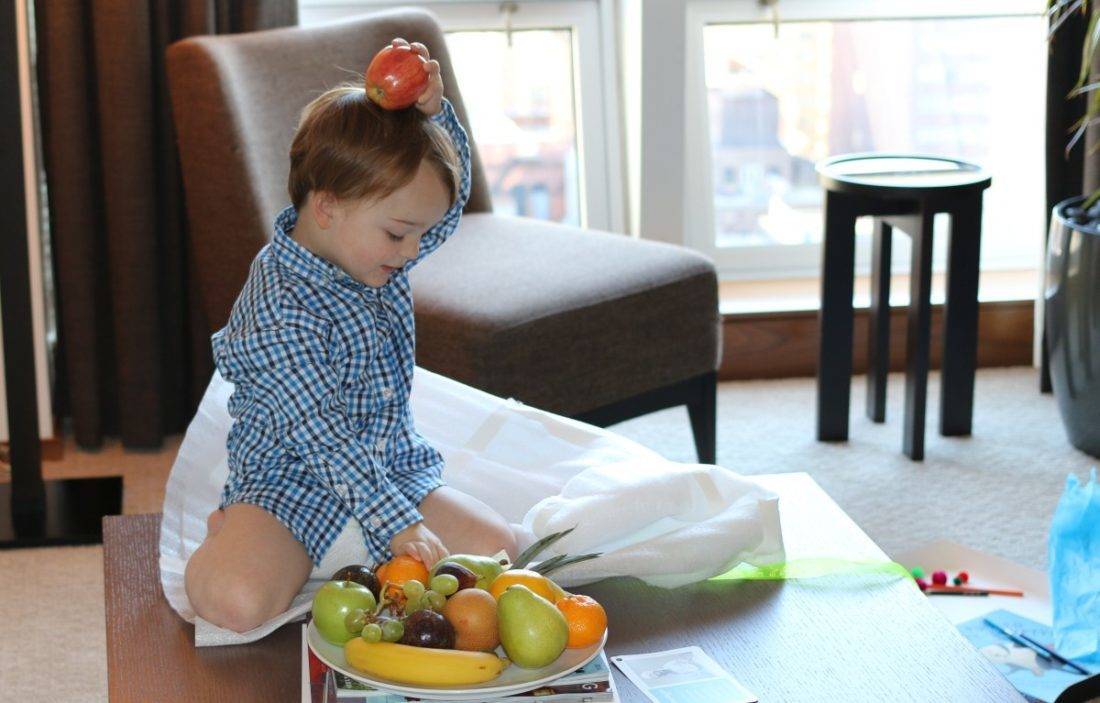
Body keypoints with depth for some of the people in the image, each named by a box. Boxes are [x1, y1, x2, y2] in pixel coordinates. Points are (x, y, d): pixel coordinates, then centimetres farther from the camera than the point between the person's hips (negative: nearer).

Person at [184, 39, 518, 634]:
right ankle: (236, 532, 5)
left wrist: (433, 109, -9)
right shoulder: (281, 310, -25)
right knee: (235, 603, -32)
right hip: (289, 484, -7)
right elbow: (321, 436, -28)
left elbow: (449, 193, 11)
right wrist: (396, 523, -34)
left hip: (391, 468, 7)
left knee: (495, 547, -13)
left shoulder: (363, 249, 0)